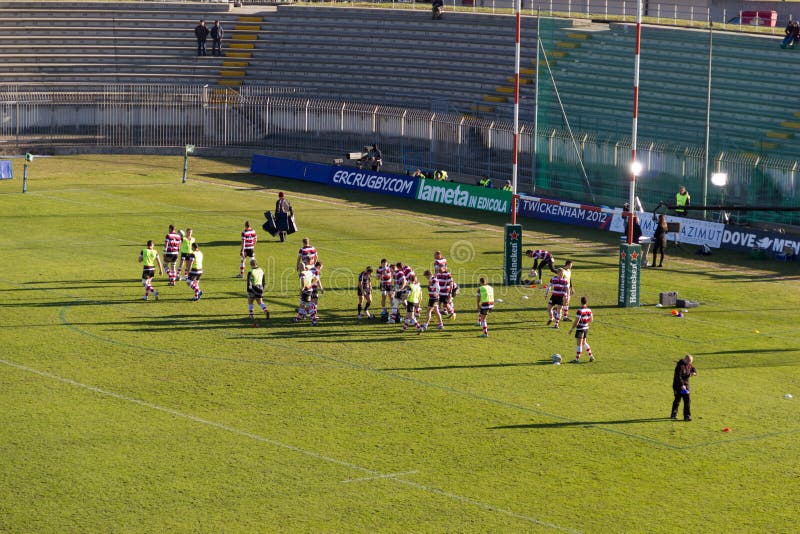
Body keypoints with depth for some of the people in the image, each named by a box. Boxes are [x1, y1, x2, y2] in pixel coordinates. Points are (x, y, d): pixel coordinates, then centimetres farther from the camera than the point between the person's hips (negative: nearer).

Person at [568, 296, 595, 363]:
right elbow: (591, 320, 11)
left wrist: (571, 329, -10)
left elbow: (576, 322, -20)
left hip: (580, 329, -7)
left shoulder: (580, 311, -21)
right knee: (584, 342, 21)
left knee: (579, 344, 0)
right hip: (586, 328, 7)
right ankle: (591, 356, 22)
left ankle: (577, 359, 6)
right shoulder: (589, 310, 0)